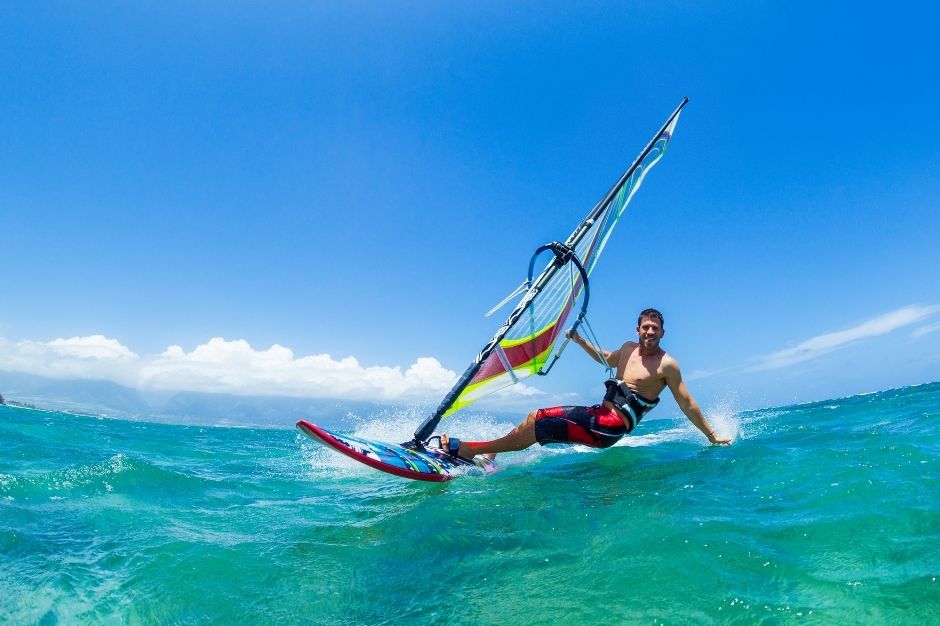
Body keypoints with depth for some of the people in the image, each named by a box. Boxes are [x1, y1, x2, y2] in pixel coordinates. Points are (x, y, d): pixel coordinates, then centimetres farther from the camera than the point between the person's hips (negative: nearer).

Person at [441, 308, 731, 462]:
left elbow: (687, 405, -3)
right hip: (599, 413, 8)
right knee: (535, 417, 0)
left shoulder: (667, 364, -8)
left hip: (609, 427, -8)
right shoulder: (628, 349, 12)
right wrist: (580, 341, 23)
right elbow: (606, 359, 33)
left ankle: (468, 449, -8)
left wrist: (713, 436, 0)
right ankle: (486, 457, 4)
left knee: (537, 427, -15)